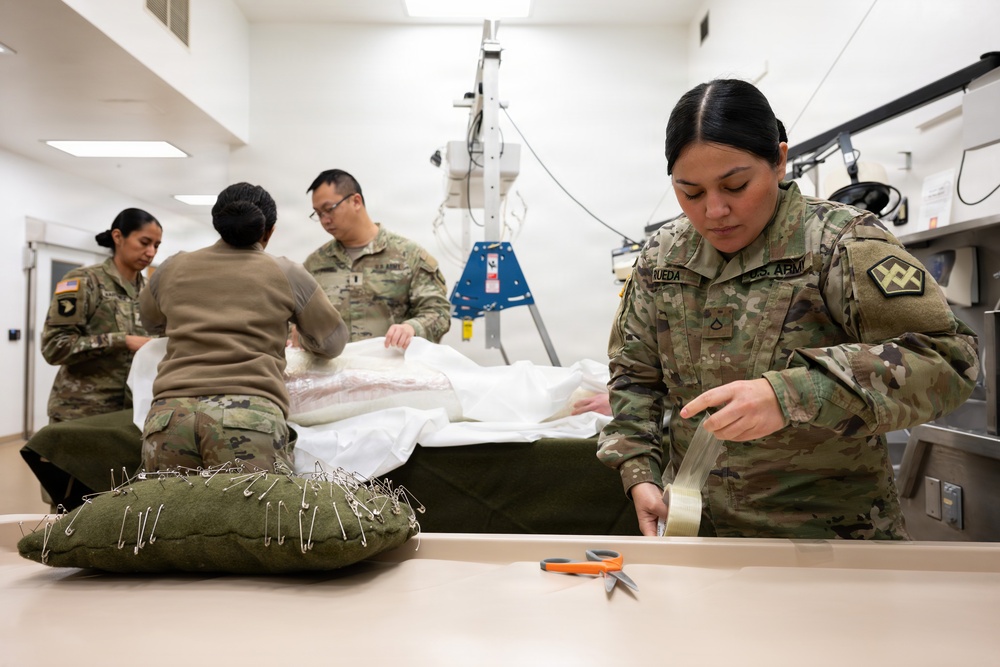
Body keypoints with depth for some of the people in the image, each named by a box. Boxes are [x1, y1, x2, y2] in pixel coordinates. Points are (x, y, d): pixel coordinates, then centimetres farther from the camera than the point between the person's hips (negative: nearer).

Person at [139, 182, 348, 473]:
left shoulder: (174, 269, 19)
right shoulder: (285, 273, 11)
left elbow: (151, 320, 40)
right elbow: (333, 342, 21)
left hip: (169, 412, 3)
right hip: (250, 414, -3)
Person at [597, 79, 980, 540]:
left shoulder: (841, 242, -14)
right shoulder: (660, 258, 1)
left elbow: (946, 357, -24)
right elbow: (634, 375, 8)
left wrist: (793, 395, -37)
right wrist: (638, 473, -7)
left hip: (829, 529, -3)